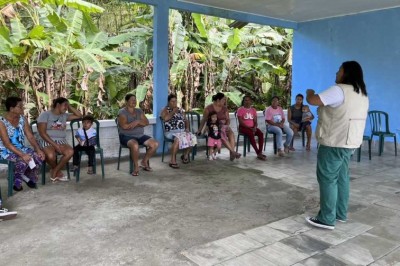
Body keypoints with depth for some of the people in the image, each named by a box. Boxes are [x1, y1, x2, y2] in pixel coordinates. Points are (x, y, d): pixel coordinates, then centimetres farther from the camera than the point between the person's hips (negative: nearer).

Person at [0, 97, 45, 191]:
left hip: (21, 148, 6)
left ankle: (28, 176, 8)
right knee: (23, 160, -33)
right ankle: (16, 181, -2)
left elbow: (30, 137, 0)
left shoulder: (23, 119, 2)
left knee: (39, 156, -19)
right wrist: (22, 155, -33)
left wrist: (38, 150, -15)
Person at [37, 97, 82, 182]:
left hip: (61, 141, 5)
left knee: (70, 152, -29)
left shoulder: (64, 115, 15)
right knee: (51, 155, -37)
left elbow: (79, 115, 17)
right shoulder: (45, 114, -1)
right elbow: (42, 133, -9)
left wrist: (69, 106, 10)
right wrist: (54, 144, -19)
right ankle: (58, 172, -3)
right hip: (47, 141, -4)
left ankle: (54, 172, -10)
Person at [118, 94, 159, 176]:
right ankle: (136, 166, -17)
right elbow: (124, 126, -19)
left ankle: (144, 161, 6)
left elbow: (146, 122, 3)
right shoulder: (122, 112, -4)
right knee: (135, 145, -39)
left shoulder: (139, 111, 14)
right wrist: (138, 123, -10)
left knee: (155, 144, -14)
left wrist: (137, 121, -17)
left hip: (140, 135, 6)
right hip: (127, 136, -6)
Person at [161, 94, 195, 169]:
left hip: (182, 131, 6)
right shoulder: (165, 110, 4)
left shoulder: (180, 110, 19)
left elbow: (186, 120, 22)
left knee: (192, 137, -20)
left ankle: (185, 155, 2)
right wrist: (173, 112, -9)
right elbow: (165, 118, -17)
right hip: (171, 132, -5)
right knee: (178, 139, -37)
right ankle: (173, 160, -28)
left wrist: (187, 128, 4)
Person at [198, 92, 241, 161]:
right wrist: (199, 130, -7)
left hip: (223, 126, 5)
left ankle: (231, 153, -36)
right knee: (222, 135, -35)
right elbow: (204, 120, -2)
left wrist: (227, 125, -9)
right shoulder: (209, 108, -4)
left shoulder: (224, 108, 10)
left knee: (231, 134, -28)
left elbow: (228, 119, 11)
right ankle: (233, 152, -32)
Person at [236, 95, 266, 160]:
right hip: (243, 127, -5)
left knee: (261, 134, -24)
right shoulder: (240, 110, -3)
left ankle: (260, 152, -28)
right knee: (251, 134, -35)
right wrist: (249, 128, -19)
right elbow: (241, 122, -11)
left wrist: (254, 127, -13)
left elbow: (255, 121, 9)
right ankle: (258, 153, -33)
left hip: (252, 127, 5)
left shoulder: (253, 110, 12)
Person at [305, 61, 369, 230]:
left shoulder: (339, 90, -17)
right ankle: (340, 214, 24)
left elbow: (312, 100, -20)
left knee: (327, 179, -4)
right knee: (342, 177, 15)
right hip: (348, 142, 10)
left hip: (334, 143, -10)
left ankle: (327, 219, 0)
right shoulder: (362, 94, 15)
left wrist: (310, 92, 1)